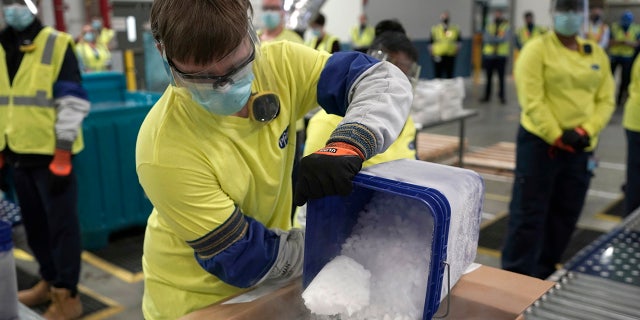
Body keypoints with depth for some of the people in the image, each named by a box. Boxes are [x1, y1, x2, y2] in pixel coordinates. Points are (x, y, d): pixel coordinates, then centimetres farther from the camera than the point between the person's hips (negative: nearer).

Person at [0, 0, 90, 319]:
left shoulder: (57, 45, -9)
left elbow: (73, 102, -12)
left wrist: (62, 152, -16)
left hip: (51, 154, -6)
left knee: (61, 223, 2)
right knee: (34, 223, 16)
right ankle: (49, 281, 32)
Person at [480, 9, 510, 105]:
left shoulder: (506, 27, 3)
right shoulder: (489, 27, 11)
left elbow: (504, 39, -14)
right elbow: (486, 38, -5)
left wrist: (492, 38, -12)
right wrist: (498, 39, -14)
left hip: (501, 56, -2)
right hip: (489, 55, 3)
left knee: (501, 77, -1)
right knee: (488, 77, 6)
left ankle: (502, 96, 5)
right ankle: (487, 96, 13)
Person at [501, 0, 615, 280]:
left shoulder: (597, 54, 10)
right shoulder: (536, 49, -7)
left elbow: (606, 100, 6)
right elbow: (532, 101, -15)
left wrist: (586, 131, -10)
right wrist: (556, 136, -17)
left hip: (581, 147, 6)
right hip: (540, 142, -6)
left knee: (565, 214, 13)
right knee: (529, 213, -1)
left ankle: (543, 274, 29)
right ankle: (515, 277, 9)